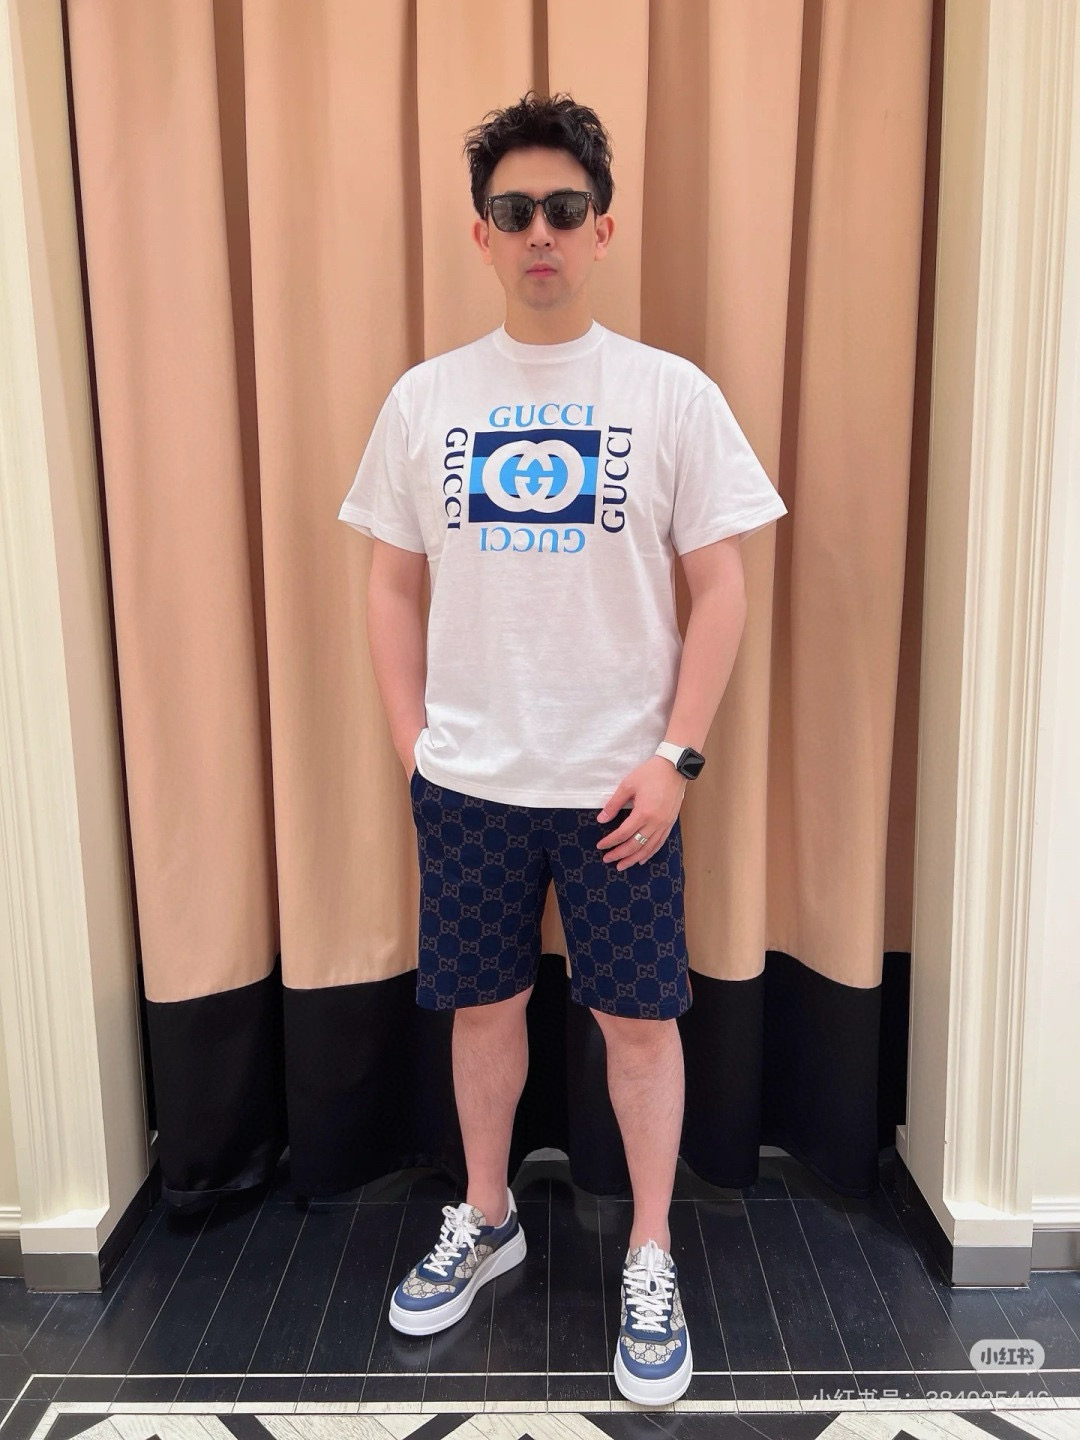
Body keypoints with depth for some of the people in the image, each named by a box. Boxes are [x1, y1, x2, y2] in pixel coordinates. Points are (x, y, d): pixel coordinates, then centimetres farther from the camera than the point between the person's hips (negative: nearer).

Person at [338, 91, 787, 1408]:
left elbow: (719, 585, -2)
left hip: (618, 784, -2)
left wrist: (675, 756, -9)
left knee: (640, 1020, 8)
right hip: (468, 781, 2)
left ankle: (651, 1260, 31)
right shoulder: (426, 397, 4)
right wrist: (412, 745, 1)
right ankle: (485, 1220, 40)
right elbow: (393, 584, 7)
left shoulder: (671, 393, -2)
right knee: (483, 1005, 15)